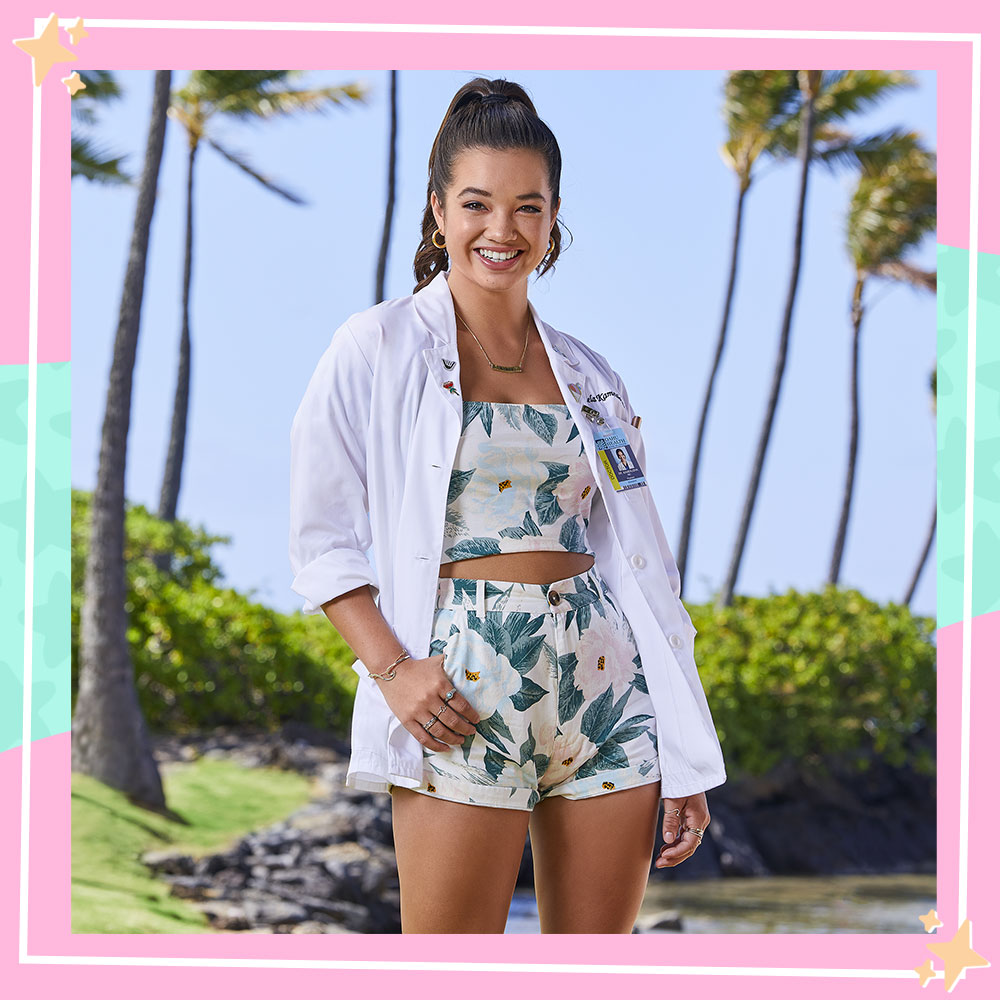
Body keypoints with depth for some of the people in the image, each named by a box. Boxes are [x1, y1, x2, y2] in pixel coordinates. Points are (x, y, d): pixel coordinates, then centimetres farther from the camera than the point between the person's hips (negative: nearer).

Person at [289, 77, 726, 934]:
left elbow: (639, 566, 12)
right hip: (462, 689, -4)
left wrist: (687, 762, 8)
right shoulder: (379, 348, 2)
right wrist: (392, 668, -15)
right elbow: (322, 541, 0)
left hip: (603, 686, 4)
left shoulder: (588, 376, 13)